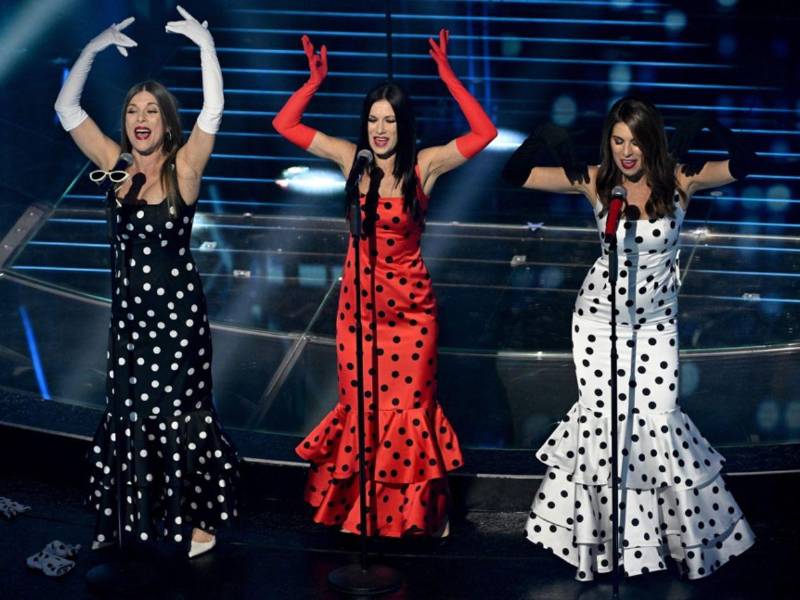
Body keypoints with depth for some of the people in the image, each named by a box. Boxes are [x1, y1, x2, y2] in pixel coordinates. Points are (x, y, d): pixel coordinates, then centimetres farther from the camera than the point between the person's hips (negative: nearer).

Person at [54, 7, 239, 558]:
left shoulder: (183, 167, -10)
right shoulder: (116, 165, 1)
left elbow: (214, 111, -24)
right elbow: (67, 108, 0)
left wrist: (206, 44, -28)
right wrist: (94, 49, -6)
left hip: (179, 310, -4)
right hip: (129, 309, 5)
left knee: (181, 413, 4)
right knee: (129, 415, 13)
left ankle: (197, 518, 18)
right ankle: (137, 519, 27)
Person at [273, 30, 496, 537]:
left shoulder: (424, 166, -7)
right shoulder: (353, 160, -1)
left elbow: (485, 133, -17)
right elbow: (285, 125, 1)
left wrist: (447, 75, -18)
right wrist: (316, 80, -7)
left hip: (410, 304, -2)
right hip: (359, 301, 2)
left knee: (409, 407, 0)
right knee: (362, 405, 8)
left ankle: (418, 509, 16)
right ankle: (355, 504, 23)